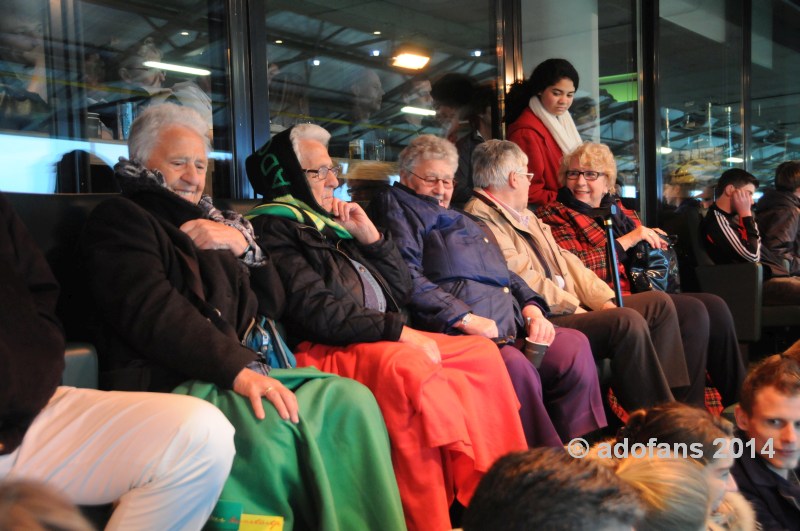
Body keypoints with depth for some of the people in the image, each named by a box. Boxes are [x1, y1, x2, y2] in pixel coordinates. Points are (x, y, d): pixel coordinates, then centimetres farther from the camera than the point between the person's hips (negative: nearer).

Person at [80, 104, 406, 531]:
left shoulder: (211, 223, 27)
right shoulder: (121, 219, 5)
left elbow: (273, 306, 23)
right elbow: (153, 311, -14)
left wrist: (244, 246, 5)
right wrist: (238, 369, -25)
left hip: (243, 369, 7)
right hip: (163, 381, -6)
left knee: (350, 398, -19)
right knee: (271, 425, -36)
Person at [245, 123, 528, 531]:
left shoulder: (331, 222, 23)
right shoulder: (273, 228, -3)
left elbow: (400, 290, 23)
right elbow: (315, 312, -17)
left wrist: (370, 237, 9)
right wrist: (398, 331, -17)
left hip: (384, 341, 9)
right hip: (324, 351, -9)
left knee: (481, 352, -4)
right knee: (408, 367, -36)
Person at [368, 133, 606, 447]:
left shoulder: (461, 220, 35)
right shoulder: (395, 206, 10)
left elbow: (505, 274, 30)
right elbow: (405, 275, -8)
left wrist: (531, 308, 8)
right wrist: (464, 318, -17)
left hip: (507, 324, 8)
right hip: (453, 327, -8)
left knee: (574, 345, -14)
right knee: (515, 366, -33)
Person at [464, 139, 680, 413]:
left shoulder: (525, 215, 24)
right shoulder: (480, 217, -9)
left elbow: (564, 259, 17)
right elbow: (522, 277, -17)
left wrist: (603, 300, 4)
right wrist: (574, 308, -13)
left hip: (570, 306, 11)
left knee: (659, 304, 6)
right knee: (628, 322, -27)